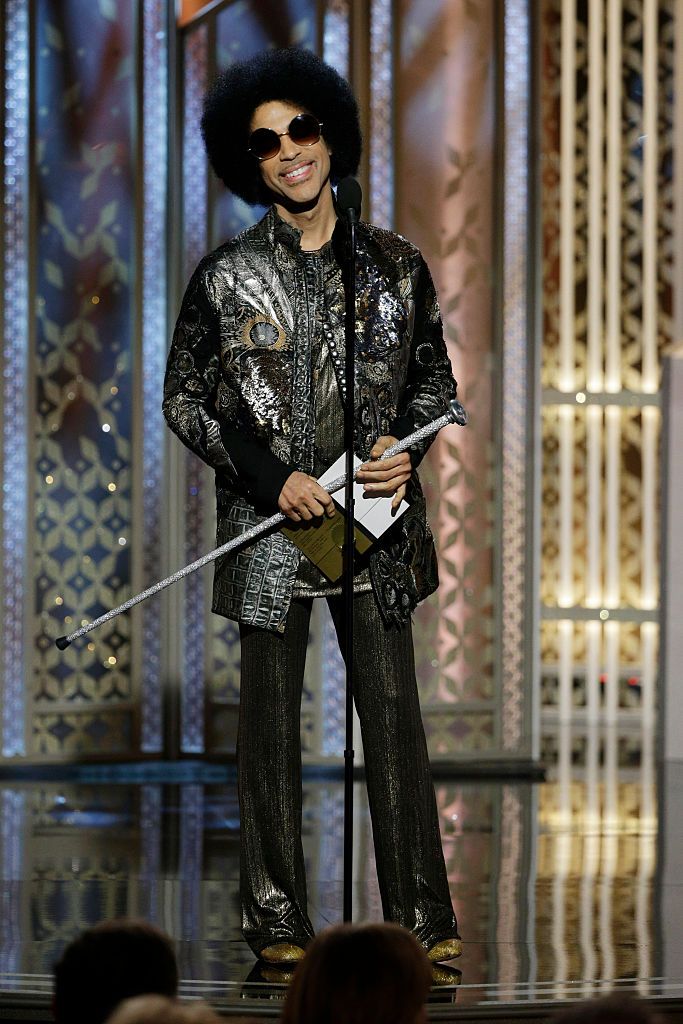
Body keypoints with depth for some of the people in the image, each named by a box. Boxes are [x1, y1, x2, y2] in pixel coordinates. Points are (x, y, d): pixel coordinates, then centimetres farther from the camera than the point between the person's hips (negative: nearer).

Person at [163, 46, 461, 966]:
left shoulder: (394, 266, 6)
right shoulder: (227, 277, 1)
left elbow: (435, 379, 15)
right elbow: (184, 399, 4)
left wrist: (406, 451, -6)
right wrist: (271, 478, -8)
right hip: (269, 526, -1)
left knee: (394, 712, -1)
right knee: (270, 723, 3)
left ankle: (421, 918, 3)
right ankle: (277, 922, 11)